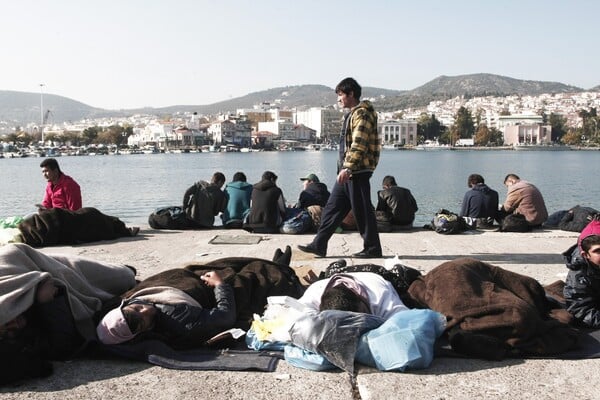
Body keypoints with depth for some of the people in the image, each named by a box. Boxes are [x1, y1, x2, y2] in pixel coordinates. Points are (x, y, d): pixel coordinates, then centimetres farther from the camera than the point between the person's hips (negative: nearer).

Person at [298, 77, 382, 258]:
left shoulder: (361, 113, -12)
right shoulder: (353, 114, 20)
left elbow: (359, 145, -22)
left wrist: (347, 168, -28)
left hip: (358, 171, -10)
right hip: (349, 171, 10)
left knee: (362, 210, -3)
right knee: (332, 207, 9)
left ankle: (373, 248, 8)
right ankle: (319, 245, 13)